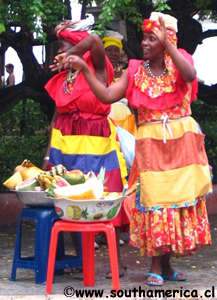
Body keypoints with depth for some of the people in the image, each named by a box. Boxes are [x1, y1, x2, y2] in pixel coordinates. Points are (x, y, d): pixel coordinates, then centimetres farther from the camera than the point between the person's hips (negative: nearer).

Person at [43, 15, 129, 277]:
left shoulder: (97, 69, -5)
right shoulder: (61, 79, 12)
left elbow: (94, 41, -26)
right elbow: (57, 116, 15)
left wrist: (69, 57, -12)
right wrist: (49, 153, 11)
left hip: (96, 144, -5)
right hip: (65, 142, 6)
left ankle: (116, 261, 6)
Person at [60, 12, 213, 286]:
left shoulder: (179, 62, 2)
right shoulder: (135, 72, 7)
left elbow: (190, 75, -23)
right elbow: (107, 96, -1)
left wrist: (166, 43, -25)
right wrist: (84, 69, -9)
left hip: (182, 142, 0)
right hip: (150, 145, 0)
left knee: (181, 197, 3)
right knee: (154, 199, -3)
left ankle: (167, 263, 13)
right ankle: (156, 267, 1)